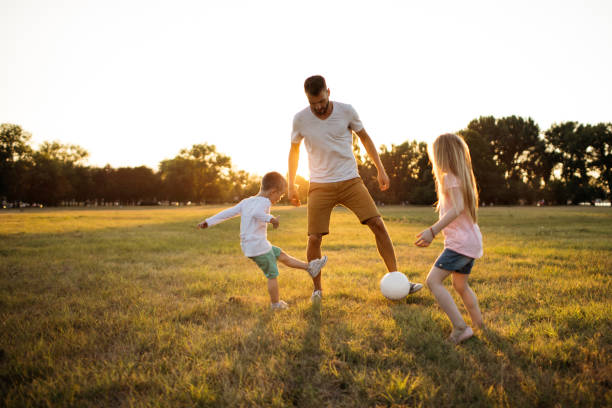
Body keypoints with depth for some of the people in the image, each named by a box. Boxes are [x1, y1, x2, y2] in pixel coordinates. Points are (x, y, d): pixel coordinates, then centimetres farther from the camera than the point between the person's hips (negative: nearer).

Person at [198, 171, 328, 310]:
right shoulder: (264, 201, -14)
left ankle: (309, 267, 27)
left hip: (248, 246, 9)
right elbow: (256, 213, -36)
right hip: (259, 247, -9)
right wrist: (270, 218, -34)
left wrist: (208, 222, 12)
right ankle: (275, 303, 17)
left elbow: (228, 212, 11)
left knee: (281, 255, 19)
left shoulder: (246, 201, 12)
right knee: (272, 275, 5)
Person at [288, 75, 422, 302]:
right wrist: (291, 185, 10)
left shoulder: (346, 111, -6)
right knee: (314, 238, -7)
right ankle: (317, 289, 15)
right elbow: (294, 151, 10)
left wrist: (381, 170, 7)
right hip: (320, 186, 0)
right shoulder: (300, 120, -5)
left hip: (350, 181, 1)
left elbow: (365, 139, 9)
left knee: (378, 225, -9)